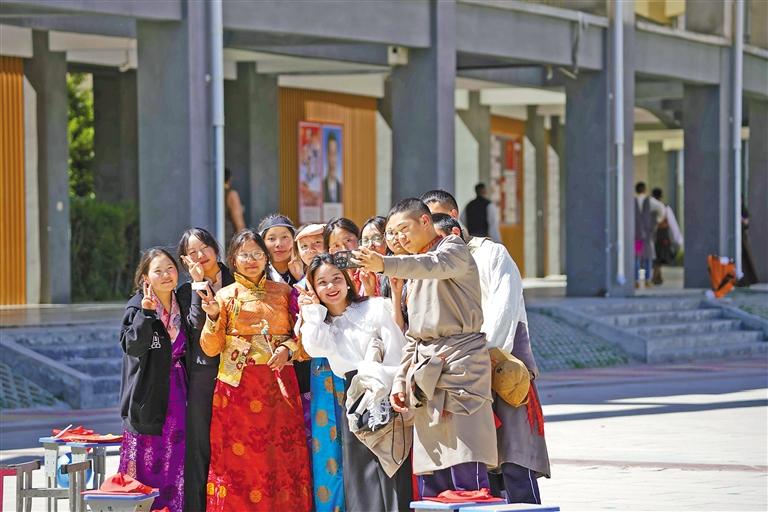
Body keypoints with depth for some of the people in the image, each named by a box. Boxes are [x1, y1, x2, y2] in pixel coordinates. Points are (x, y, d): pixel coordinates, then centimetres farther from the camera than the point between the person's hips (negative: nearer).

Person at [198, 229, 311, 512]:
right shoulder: (225, 296, 7)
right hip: (238, 386, -1)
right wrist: (213, 317, -13)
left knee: (280, 457, -1)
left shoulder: (284, 292, 9)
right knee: (239, 461, -2)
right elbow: (211, 348, 2)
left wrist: (288, 349, -9)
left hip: (278, 386, 1)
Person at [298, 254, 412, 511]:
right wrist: (313, 310, 2)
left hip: (384, 398, -4)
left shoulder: (375, 307, 3)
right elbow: (314, 348, -8)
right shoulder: (321, 323, 15)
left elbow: (397, 352, -3)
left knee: (392, 474, -10)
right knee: (360, 476, 0)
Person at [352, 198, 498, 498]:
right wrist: (401, 378, 15)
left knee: (466, 472, -15)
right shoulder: (414, 273, 26)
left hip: (459, 362, -8)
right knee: (429, 476, 2)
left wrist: (385, 265, -41)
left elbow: (434, 265, -25)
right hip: (426, 372, 8)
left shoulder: (453, 249, 0)